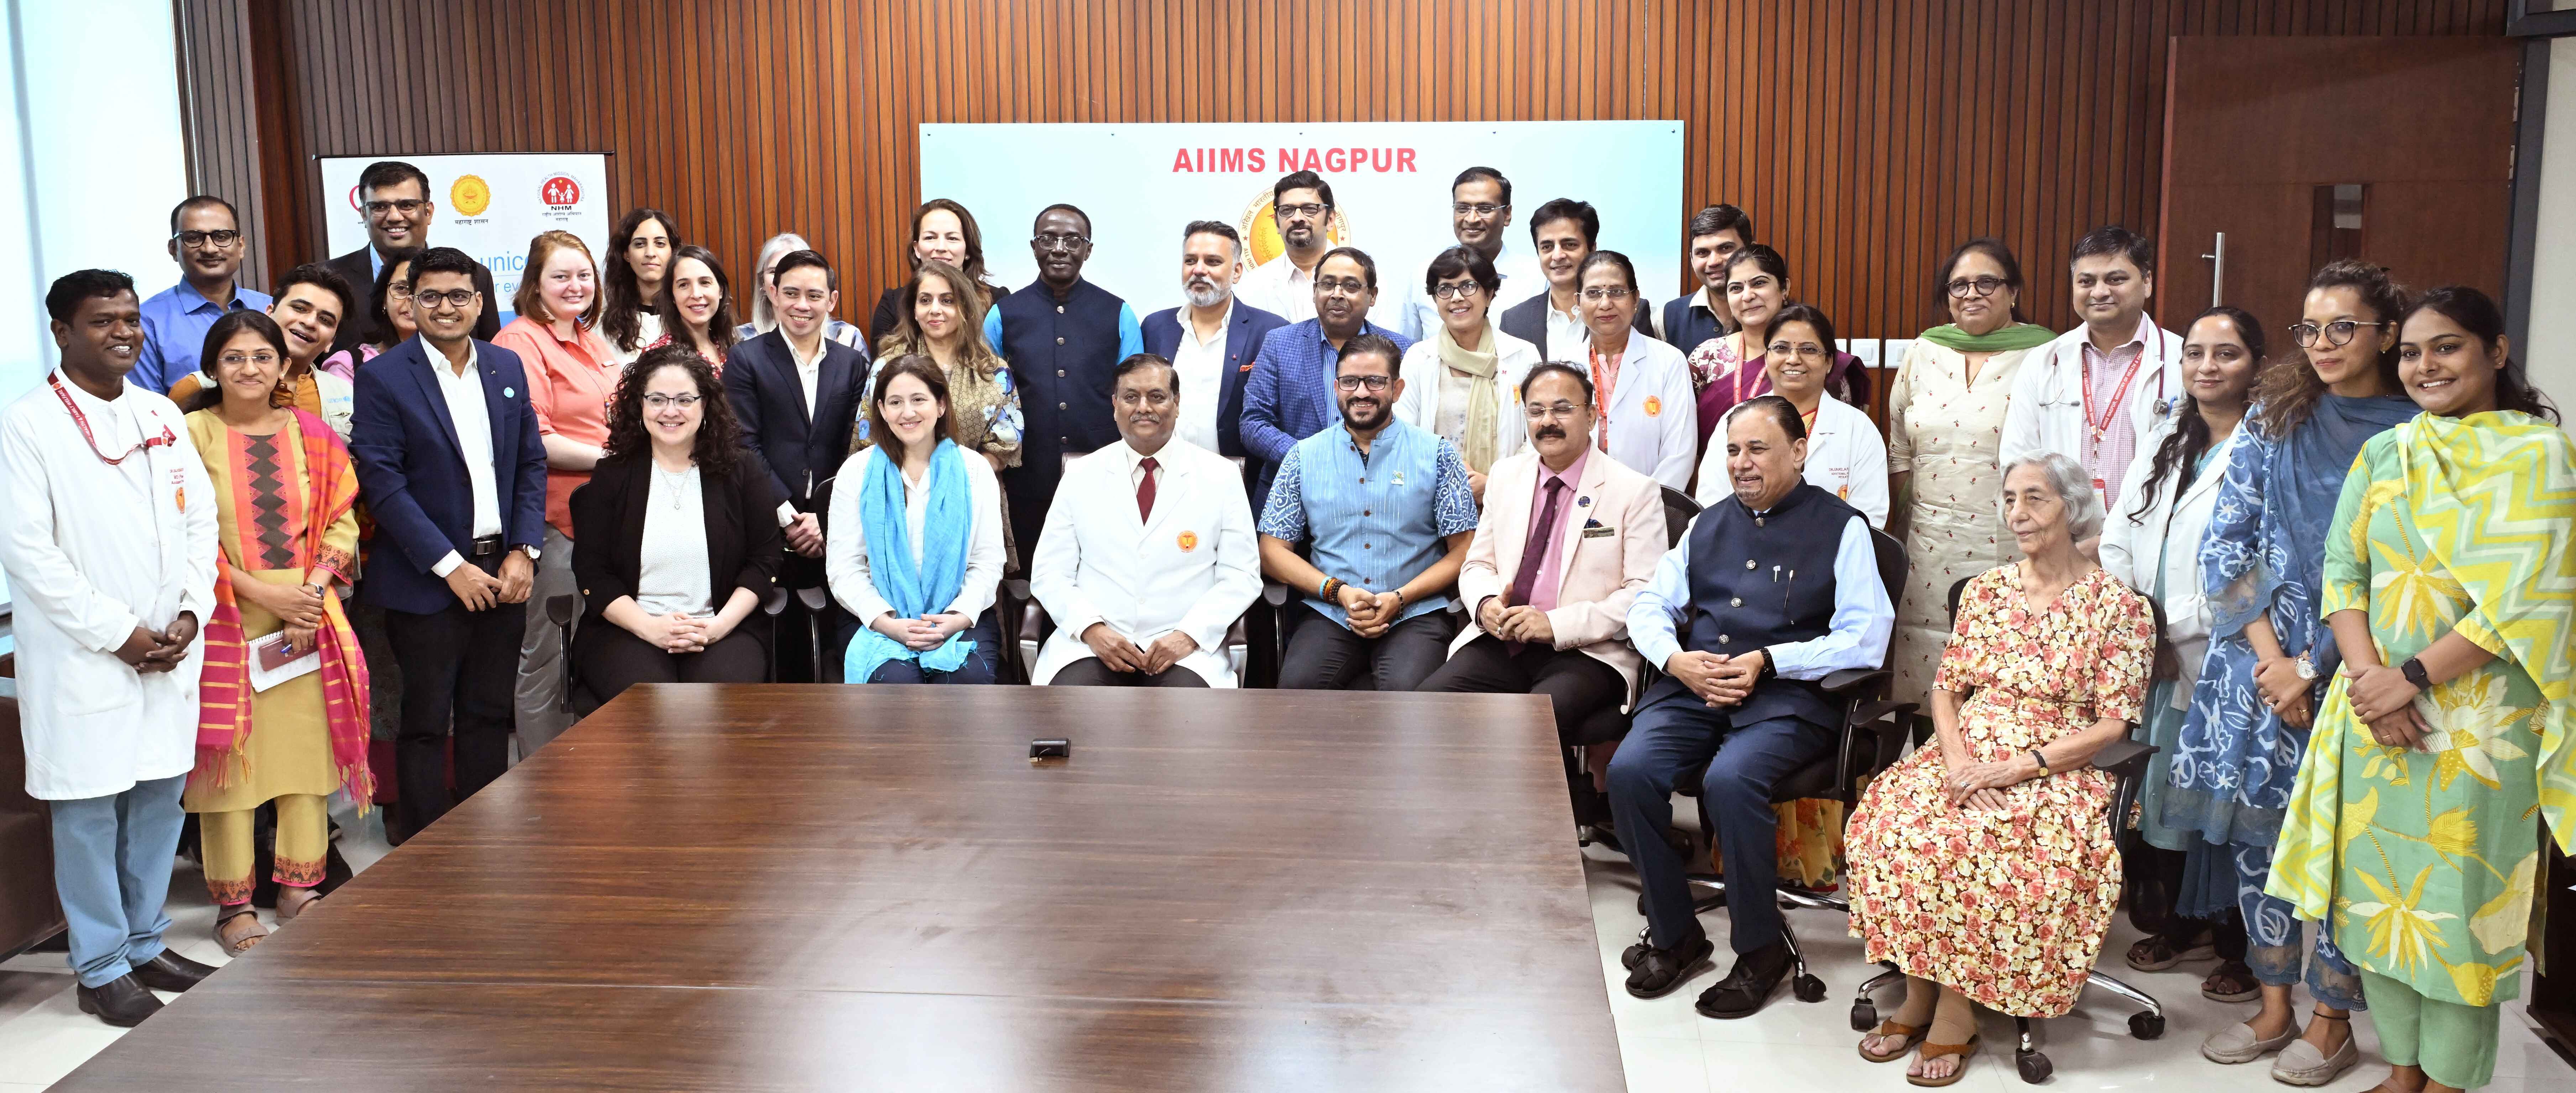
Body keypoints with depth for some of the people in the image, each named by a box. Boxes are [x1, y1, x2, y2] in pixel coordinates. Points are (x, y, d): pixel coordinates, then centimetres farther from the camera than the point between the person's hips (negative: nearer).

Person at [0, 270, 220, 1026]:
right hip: (84, 659, -5)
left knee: (160, 797, 12)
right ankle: (102, 969, 14)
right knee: (90, 811, 2)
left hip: (171, 652, 6)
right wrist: (117, 633, -13)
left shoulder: (162, 416, 11)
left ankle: (145, 943, 27)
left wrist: (191, 612, -2)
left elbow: (199, 521, 12)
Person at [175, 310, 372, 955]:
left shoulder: (312, 435, 8)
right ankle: (234, 906, 11)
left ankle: (299, 889, 19)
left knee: (309, 750, 6)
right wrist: (261, 591, -13)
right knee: (229, 757, 1)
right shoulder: (192, 434, -3)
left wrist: (313, 588, -9)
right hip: (227, 622, -3)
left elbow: (341, 521, 7)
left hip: (307, 617, 3)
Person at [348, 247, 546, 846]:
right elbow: (382, 482, -11)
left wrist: (524, 551, -2)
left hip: (503, 572, 4)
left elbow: (532, 464, 10)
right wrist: (451, 566, -15)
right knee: (426, 722, 4)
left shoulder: (507, 366, 8)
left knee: (489, 716, 12)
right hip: (427, 578, -4)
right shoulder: (382, 378, -7)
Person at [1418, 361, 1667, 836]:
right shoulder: (1506, 476, 15)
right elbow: (1477, 563, 19)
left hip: (1588, 653, -5)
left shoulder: (1634, 491, -1)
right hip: (1501, 642, 5)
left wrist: (1557, 625, -17)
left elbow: (1645, 593, -7)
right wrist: (1485, 604, -7)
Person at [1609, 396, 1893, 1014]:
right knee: (1629, 771, -22)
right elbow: (1649, 606, 20)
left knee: (1731, 780, -33)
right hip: (1692, 687, 5)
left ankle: (1761, 950, -12)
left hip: (1788, 696, -5)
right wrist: (1675, 659, -3)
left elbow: (1866, 637, -5)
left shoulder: (1841, 528, 5)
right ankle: (1673, 935, -4)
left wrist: (1767, 662, -14)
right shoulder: (1708, 525, 23)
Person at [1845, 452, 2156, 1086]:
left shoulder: (2119, 608, -1)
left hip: (2054, 769, -4)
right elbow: (1946, 689, 12)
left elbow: (2110, 726, -6)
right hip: (1965, 756, 4)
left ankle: (1955, 1012, -18)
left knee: (1972, 842, -35)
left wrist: (2015, 769, -17)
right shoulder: (1985, 592, 13)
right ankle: (1919, 997, -15)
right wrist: (1958, 760, -9)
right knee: (1889, 821, -27)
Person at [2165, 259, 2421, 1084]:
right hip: (2259, 654, 3)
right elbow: (2225, 542, 3)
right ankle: (2274, 1006, 20)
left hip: (2351, 668, -3)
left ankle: (2331, 1019, 17)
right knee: (2256, 826, 5)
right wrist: (2268, 654, -7)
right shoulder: (2275, 416, 6)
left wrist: (2312, 666, -12)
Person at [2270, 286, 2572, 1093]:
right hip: (2374, 711, 5)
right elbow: (2341, 570, 4)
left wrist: (2412, 677, -16)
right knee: (2380, 889, 9)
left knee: (2461, 897, 2)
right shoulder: (2384, 453, 10)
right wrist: (2367, 676, -12)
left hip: (2478, 717, -4)